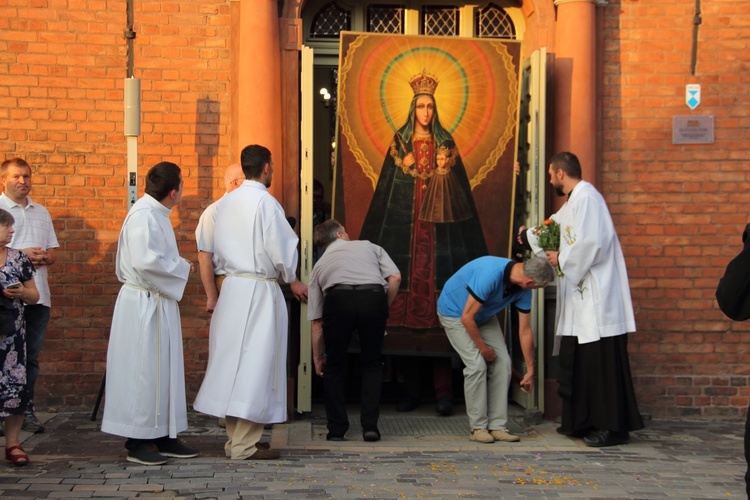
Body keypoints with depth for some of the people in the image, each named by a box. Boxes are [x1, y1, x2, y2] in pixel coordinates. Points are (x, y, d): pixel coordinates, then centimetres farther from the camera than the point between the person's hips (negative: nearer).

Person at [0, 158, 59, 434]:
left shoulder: (41, 212, 19)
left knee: (31, 356, 8)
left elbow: (53, 252, 20)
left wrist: (43, 257, -2)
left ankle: (26, 410, 15)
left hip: (38, 294, 5)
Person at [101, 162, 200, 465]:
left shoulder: (156, 214, 13)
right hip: (143, 304, -10)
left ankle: (163, 437, 20)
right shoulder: (143, 216, -18)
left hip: (158, 303, 10)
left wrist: (178, 267, 3)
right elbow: (146, 262, -28)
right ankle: (138, 443, 6)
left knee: (164, 370, 13)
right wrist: (183, 268, -15)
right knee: (144, 371, -3)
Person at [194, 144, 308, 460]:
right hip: (259, 291, -7)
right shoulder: (266, 203, -13)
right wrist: (293, 281, 4)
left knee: (233, 360, 11)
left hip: (231, 286, 7)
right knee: (255, 363, -3)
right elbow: (280, 249, -11)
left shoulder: (227, 202, 8)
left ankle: (235, 438, 17)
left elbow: (218, 249, 12)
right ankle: (244, 444, -1)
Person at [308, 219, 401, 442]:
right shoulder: (369, 246, 33)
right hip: (374, 297, 0)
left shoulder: (320, 264, 33)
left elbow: (316, 321, 30)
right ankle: (370, 424, 12)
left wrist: (318, 358, 37)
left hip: (338, 300, 0)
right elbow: (395, 277, 14)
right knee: (372, 364, 19)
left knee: (335, 367, 19)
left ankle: (336, 429, 18)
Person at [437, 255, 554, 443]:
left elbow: (525, 330, -4)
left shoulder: (522, 289, -14)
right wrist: (483, 348, -17)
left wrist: (530, 370, 1)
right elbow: (467, 317, -31)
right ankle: (478, 428, -7)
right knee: (477, 364, -19)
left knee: (503, 362, -5)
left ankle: (497, 426, -1)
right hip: (455, 312, -7)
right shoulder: (490, 275, -38)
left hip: (485, 316, 7)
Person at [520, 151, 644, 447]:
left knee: (600, 362, -7)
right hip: (581, 297, 11)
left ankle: (612, 426, -3)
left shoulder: (586, 198, -12)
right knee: (577, 361, 14)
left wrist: (562, 259, -10)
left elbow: (590, 242, -24)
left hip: (597, 298, -11)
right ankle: (583, 422, 21)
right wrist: (528, 236, 51)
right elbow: (552, 231, 37)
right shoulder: (573, 202, 20)